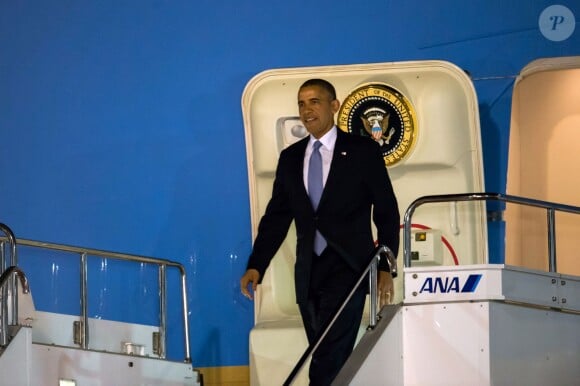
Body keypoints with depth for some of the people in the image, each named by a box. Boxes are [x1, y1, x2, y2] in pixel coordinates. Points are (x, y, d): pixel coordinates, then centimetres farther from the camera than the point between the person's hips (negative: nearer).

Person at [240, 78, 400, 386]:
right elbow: (276, 216, 12)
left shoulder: (362, 151, 1)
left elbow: (386, 212, 2)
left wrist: (385, 267, -5)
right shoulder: (290, 157, 13)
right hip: (309, 274, 5)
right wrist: (256, 267, 1)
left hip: (347, 268, -5)